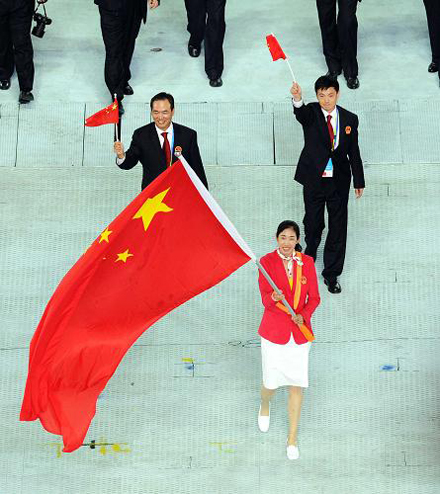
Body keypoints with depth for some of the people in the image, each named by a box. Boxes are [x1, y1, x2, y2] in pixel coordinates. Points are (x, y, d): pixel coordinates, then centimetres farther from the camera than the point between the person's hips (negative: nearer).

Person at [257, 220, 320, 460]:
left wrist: (303, 316, -16)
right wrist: (274, 297, -37)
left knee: (297, 385, 4)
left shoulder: (307, 262, -2)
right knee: (271, 383, 6)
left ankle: (292, 438, 21)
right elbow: (265, 300, -14)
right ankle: (264, 406, 46)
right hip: (274, 332, -1)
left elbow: (314, 298, 2)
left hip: (300, 333, 2)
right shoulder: (266, 262, -9)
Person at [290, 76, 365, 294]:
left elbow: (354, 152, 6)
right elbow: (301, 113, -34)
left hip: (339, 181, 1)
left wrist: (359, 181, 10)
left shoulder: (349, 119, 0)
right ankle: (311, 248, 50)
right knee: (313, 221, 15)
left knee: (338, 227, 4)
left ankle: (331, 274, 18)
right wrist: (297, 99, -57)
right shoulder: (311, 113, -8)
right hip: (314, 180, -1)